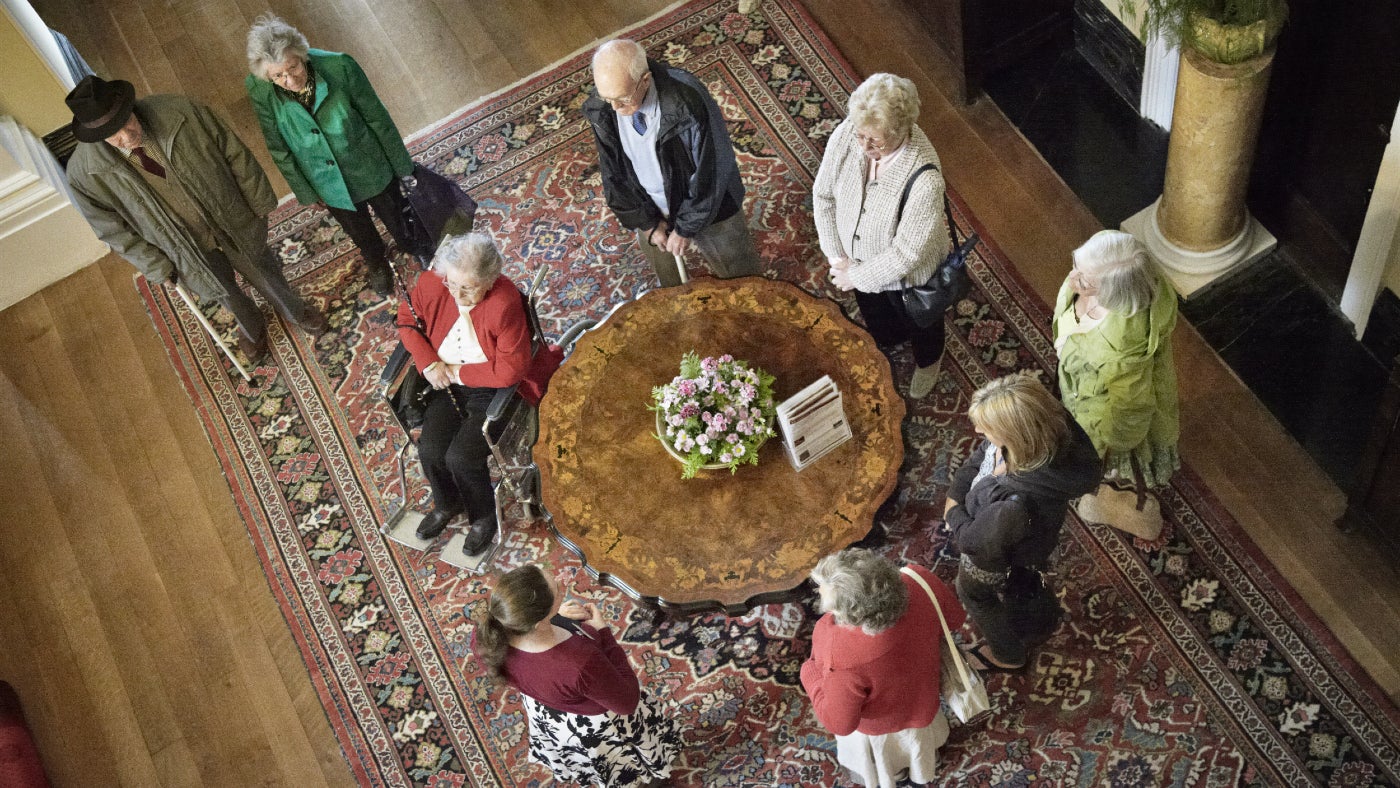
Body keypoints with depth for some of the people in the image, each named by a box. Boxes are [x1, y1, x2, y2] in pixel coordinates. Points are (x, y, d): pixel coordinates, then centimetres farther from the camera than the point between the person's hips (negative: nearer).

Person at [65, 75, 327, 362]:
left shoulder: (179, 111, -31)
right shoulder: (84, 172, -28)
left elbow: (234, 153, -15)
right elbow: (114, 230, -12)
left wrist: (259, 201, -6)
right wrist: (158, 267, -6)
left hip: (232, 219, 0)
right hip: (185, 246, 0)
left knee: (263, 271, 27)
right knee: (225, 291, 28)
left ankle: (294, 311, 61)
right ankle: (250, 325, 64)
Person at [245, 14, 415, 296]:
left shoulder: (339, 67, -33)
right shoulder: (259, 90, -27)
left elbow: (377, 118, -18)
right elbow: (278, 148, -11)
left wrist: (402, 167, -6)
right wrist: (305, 191, 0)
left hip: (371, 171, -1)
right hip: (329, 185, 1)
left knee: (397, 221, 27)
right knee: (359, 231, 30)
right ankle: (377, 264, 64)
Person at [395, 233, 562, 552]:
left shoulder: (505, 304, -31)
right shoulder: (432, 284, -16)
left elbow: (510, 371, -24)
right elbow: (407, 319, 6)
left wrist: (459, 372, -16)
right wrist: (428, 362, -8)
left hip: (493, 388, -5)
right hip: (449, 382, 5)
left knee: (461, 457, -17)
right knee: (430, 449, -10)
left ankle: (484, 517, 15)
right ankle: (448, 504, 25)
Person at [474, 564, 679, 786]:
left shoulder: (487, 637, -33)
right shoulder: (580, 665, -48)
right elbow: (628, 701, -28)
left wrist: (556, 617, -18)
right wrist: (603, 632, -27)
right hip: (597, 727, -5)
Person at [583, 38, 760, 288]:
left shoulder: (687, 101, -38)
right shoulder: (600, 109, -24)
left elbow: (710, 172, -27)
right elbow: (613, 173, -8)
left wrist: (687, 228, -19)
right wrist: (646, 222, -7)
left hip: (708, 207, -3)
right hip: (652, 210, 4)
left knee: (738, 277, 23)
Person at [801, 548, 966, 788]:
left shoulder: (844, 660, -48)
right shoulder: (920, 580, -36)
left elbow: (839, 722, -28)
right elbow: (955, 616, -13)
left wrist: (811, 672, -14)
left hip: (878, 723, -4)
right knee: (919, 736, 40)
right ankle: (925, 758, 71)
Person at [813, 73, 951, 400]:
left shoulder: (924, 180, -42)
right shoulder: (846, 135, -28)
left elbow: (906, 253, -33)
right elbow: (823, 194, -11)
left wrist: (857, 276, -20)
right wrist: (835, 255, -12)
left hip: (906, 275, -4)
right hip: (857, 260, 4)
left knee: (918, 323, 31)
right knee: (876, 322, 35)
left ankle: (927, 361, 65)